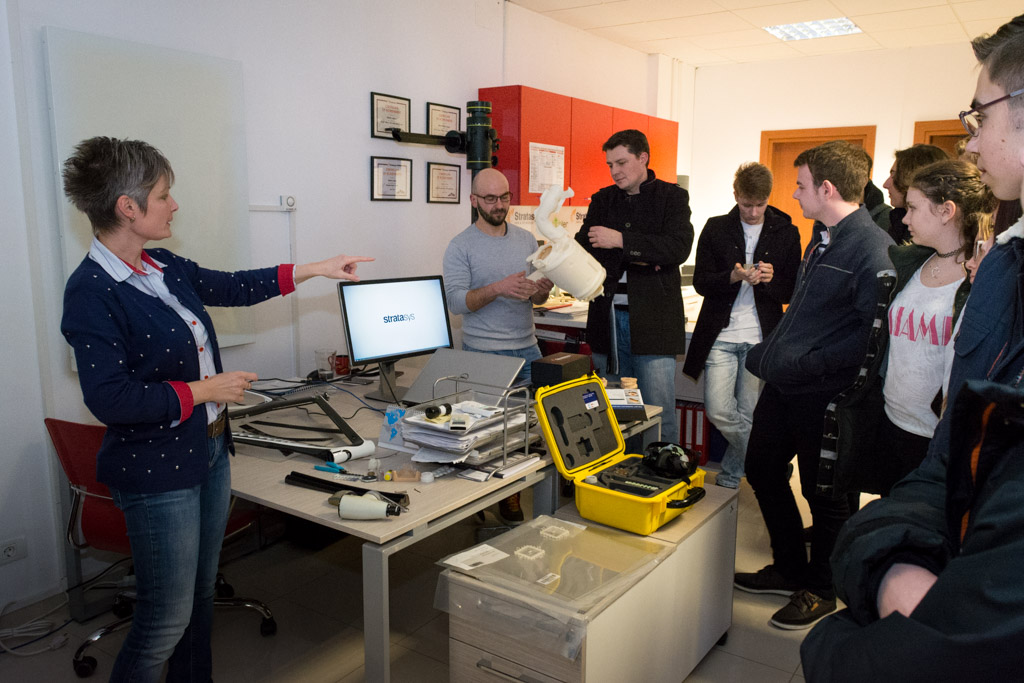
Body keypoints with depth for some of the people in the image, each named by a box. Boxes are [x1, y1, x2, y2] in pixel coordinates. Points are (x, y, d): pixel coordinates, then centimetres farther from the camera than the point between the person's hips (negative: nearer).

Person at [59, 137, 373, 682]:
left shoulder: (163, 267, 5)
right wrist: (203, 390, -18)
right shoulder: (91, 292, -20)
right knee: (167, 618, 3)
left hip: (209, 449, 8)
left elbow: (233, 288, 17)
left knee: (200, 593, 21)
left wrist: (316, 269, 18)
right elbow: (110, 400, -24)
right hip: (157, 472, -8)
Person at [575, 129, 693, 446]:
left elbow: (679, 247, -13)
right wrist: (636, 258, -10)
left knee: (659, 413, -3)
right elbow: (585, 248, 3)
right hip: (608, 316, 4)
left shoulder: (672, 196, 5)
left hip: (653, 319, -4)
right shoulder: (602, 200, 16)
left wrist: (621, 241, -19)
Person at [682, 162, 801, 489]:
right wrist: (733, 277, -18)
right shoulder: (716, 229, 5)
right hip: (721, 336, 1)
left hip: (760, 338, 0)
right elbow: (700, 281, 1)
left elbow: (792, 292, 7)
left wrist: (771, 279, -16)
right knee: (718, 411, -7)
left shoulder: (786, 233, 5)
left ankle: (729, 476, 25)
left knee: (747, 415, 3)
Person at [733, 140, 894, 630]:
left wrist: (810, 365, -23)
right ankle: (790, 568, 37)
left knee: (825, 493, 9)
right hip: (784, 385, 9)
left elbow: (872, 332, -24)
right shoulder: (822, 240, 12)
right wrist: (769, 352, 11)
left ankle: (820, 589, 31)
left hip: (825, 394, -9)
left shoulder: (873, 249, -18)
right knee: (762, 469, 18)